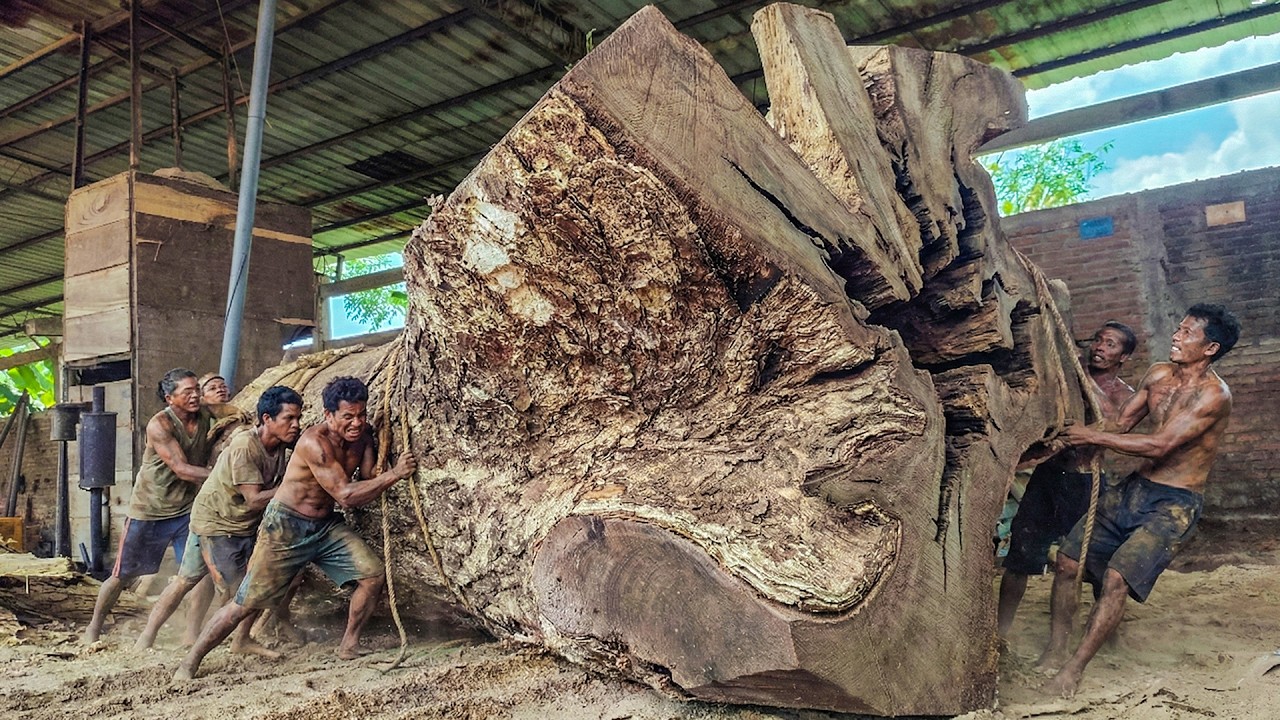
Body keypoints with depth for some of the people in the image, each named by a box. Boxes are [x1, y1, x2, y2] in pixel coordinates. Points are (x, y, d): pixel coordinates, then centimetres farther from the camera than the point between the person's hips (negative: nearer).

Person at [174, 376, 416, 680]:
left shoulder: (363, 434, -3)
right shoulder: (314, 442, -26)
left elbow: (368, 479, 0)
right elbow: (346, 495, -29)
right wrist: (394, 474, -27)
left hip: (326, 525, 7)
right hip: (285, 527, -7)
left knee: (374, 574, -6)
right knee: (247, 603, -2)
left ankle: (349, 646, 11)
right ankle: (189, 663, 16)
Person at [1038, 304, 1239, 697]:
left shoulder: (1214, 395, -16)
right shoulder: (1158, 374, 6)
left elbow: (1159, 445, -23)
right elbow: (1121, 422, 10)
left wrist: (1095, 437, -18)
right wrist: (1070, 438, -3)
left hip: (1174, 504, -7)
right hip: (1132, 488, 7)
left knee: (1117, 577, -20)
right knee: (1066, 561, -1)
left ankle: (1075, 668, -8)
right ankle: (1055, 651, 10)